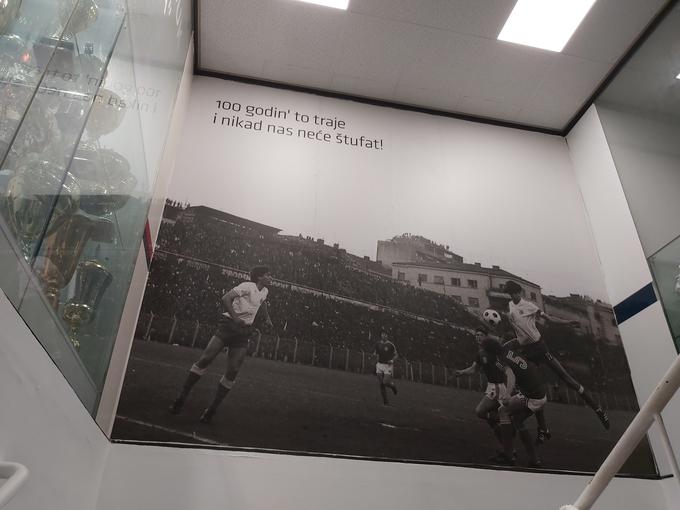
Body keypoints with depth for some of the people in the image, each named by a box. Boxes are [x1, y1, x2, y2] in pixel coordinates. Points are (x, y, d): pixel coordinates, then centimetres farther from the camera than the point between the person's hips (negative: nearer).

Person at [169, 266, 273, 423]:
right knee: (205, 359, -15)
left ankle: (212, 409, 4)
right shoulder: (247, 286, -10)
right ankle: (182, 397, -2)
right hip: (228, 325, -6)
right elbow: (226, 299, -20)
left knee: (232, 371, -5)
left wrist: (267, 319, 33)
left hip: (243, 333, 6)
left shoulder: (264, 291, 13)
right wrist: (235, 318, -30)